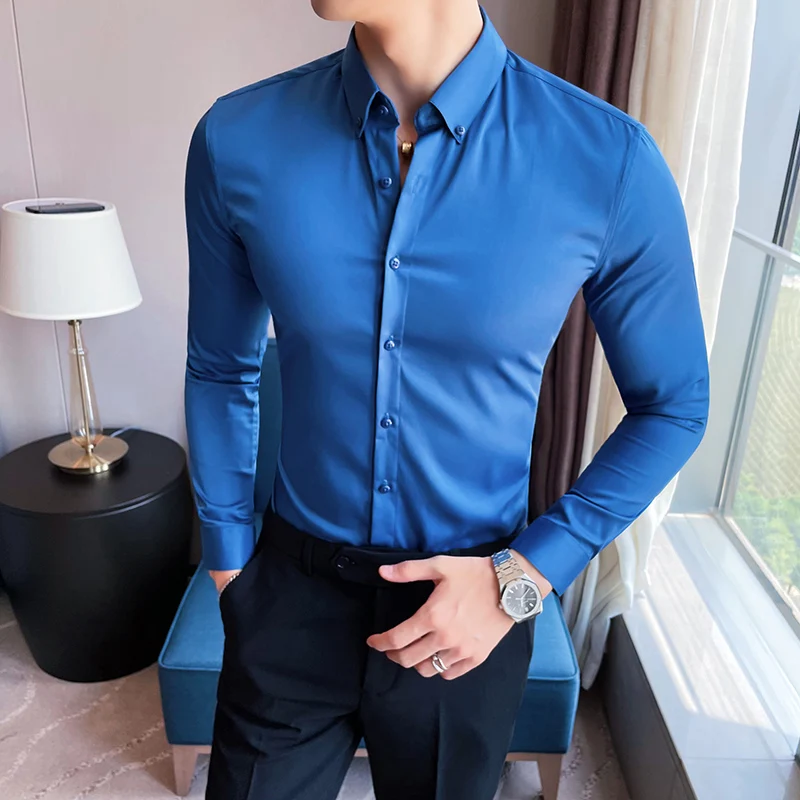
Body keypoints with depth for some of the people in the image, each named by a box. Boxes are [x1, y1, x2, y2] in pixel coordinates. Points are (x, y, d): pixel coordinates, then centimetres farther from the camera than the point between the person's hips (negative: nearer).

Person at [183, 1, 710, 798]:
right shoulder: (235, 141, -11)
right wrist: (228, 562, 6)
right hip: (294, 591, 1)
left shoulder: (611, 164, -17)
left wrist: (523, 578, -12)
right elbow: (220, 372, 3)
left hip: (473, 610, 0)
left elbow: (672, 407, -4)